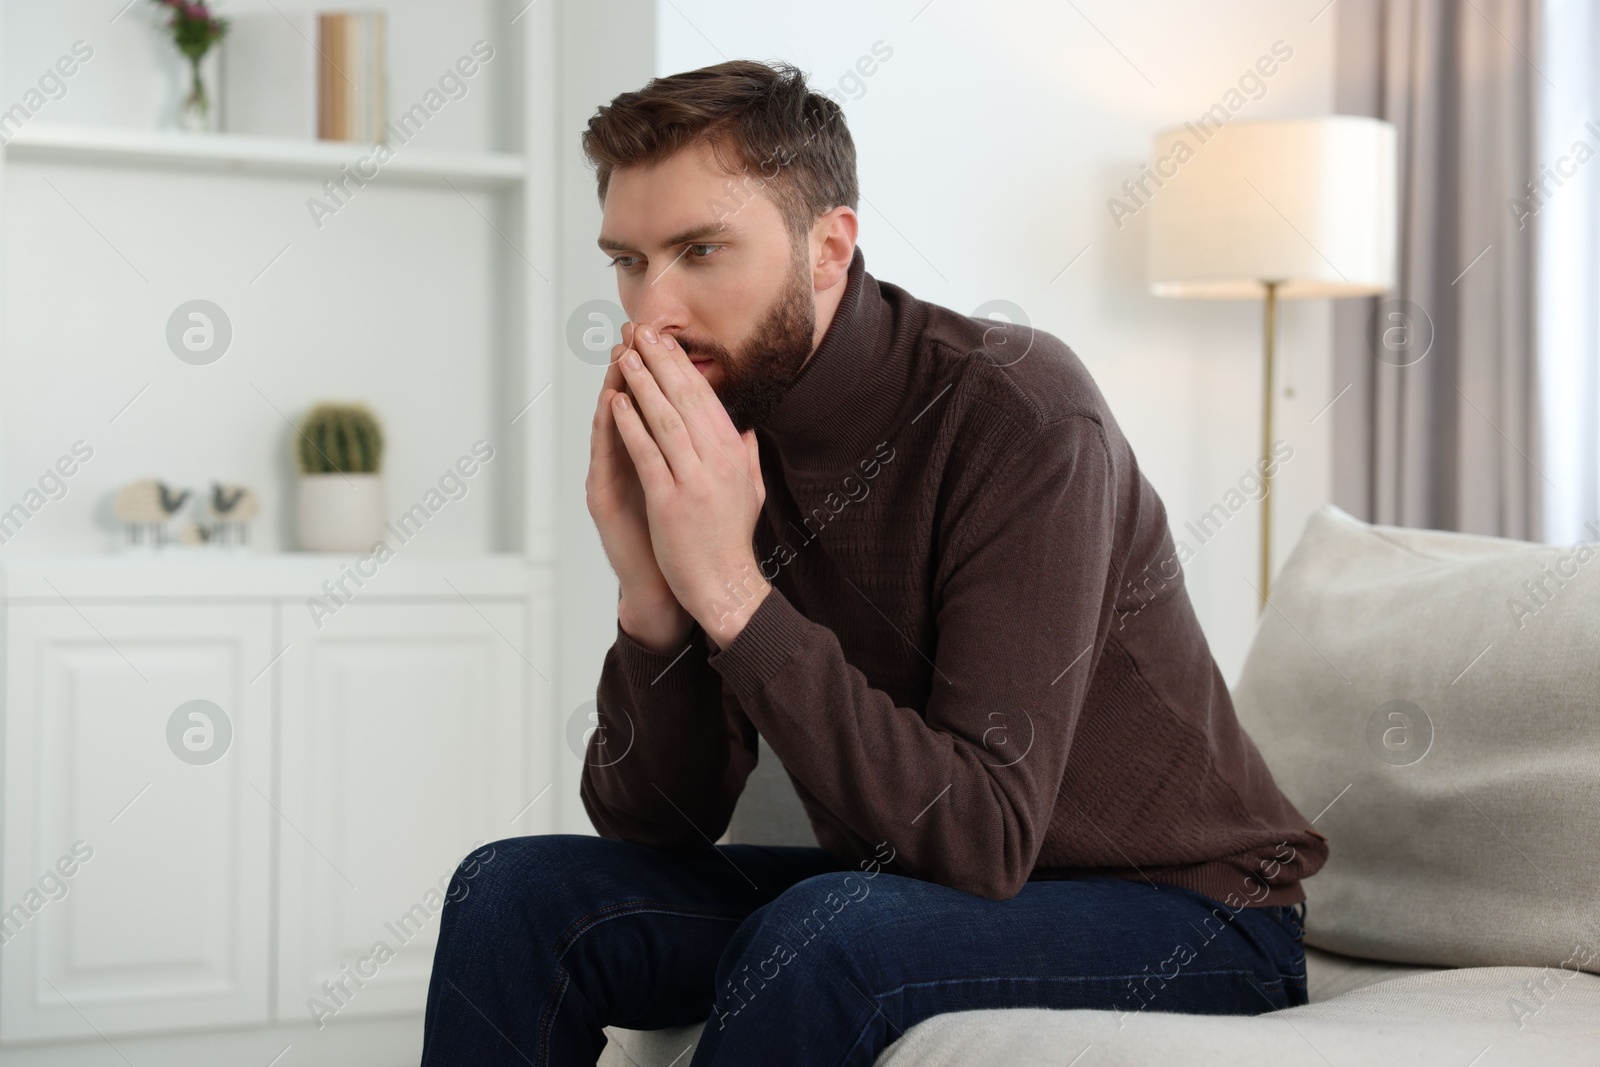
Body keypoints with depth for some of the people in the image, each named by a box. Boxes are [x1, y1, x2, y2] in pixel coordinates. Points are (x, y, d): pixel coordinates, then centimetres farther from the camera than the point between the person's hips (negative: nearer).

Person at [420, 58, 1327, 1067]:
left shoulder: (1017, 410, -23)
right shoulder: (704, 439, -5)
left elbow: (982, 839, -31)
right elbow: (652, 825, -6)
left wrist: (731, 589, -33)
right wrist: (650, 597, -24)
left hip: (1186, 913, -6)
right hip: (896, 887, 6)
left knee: (816, 935, -33)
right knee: (516, 890, -8)